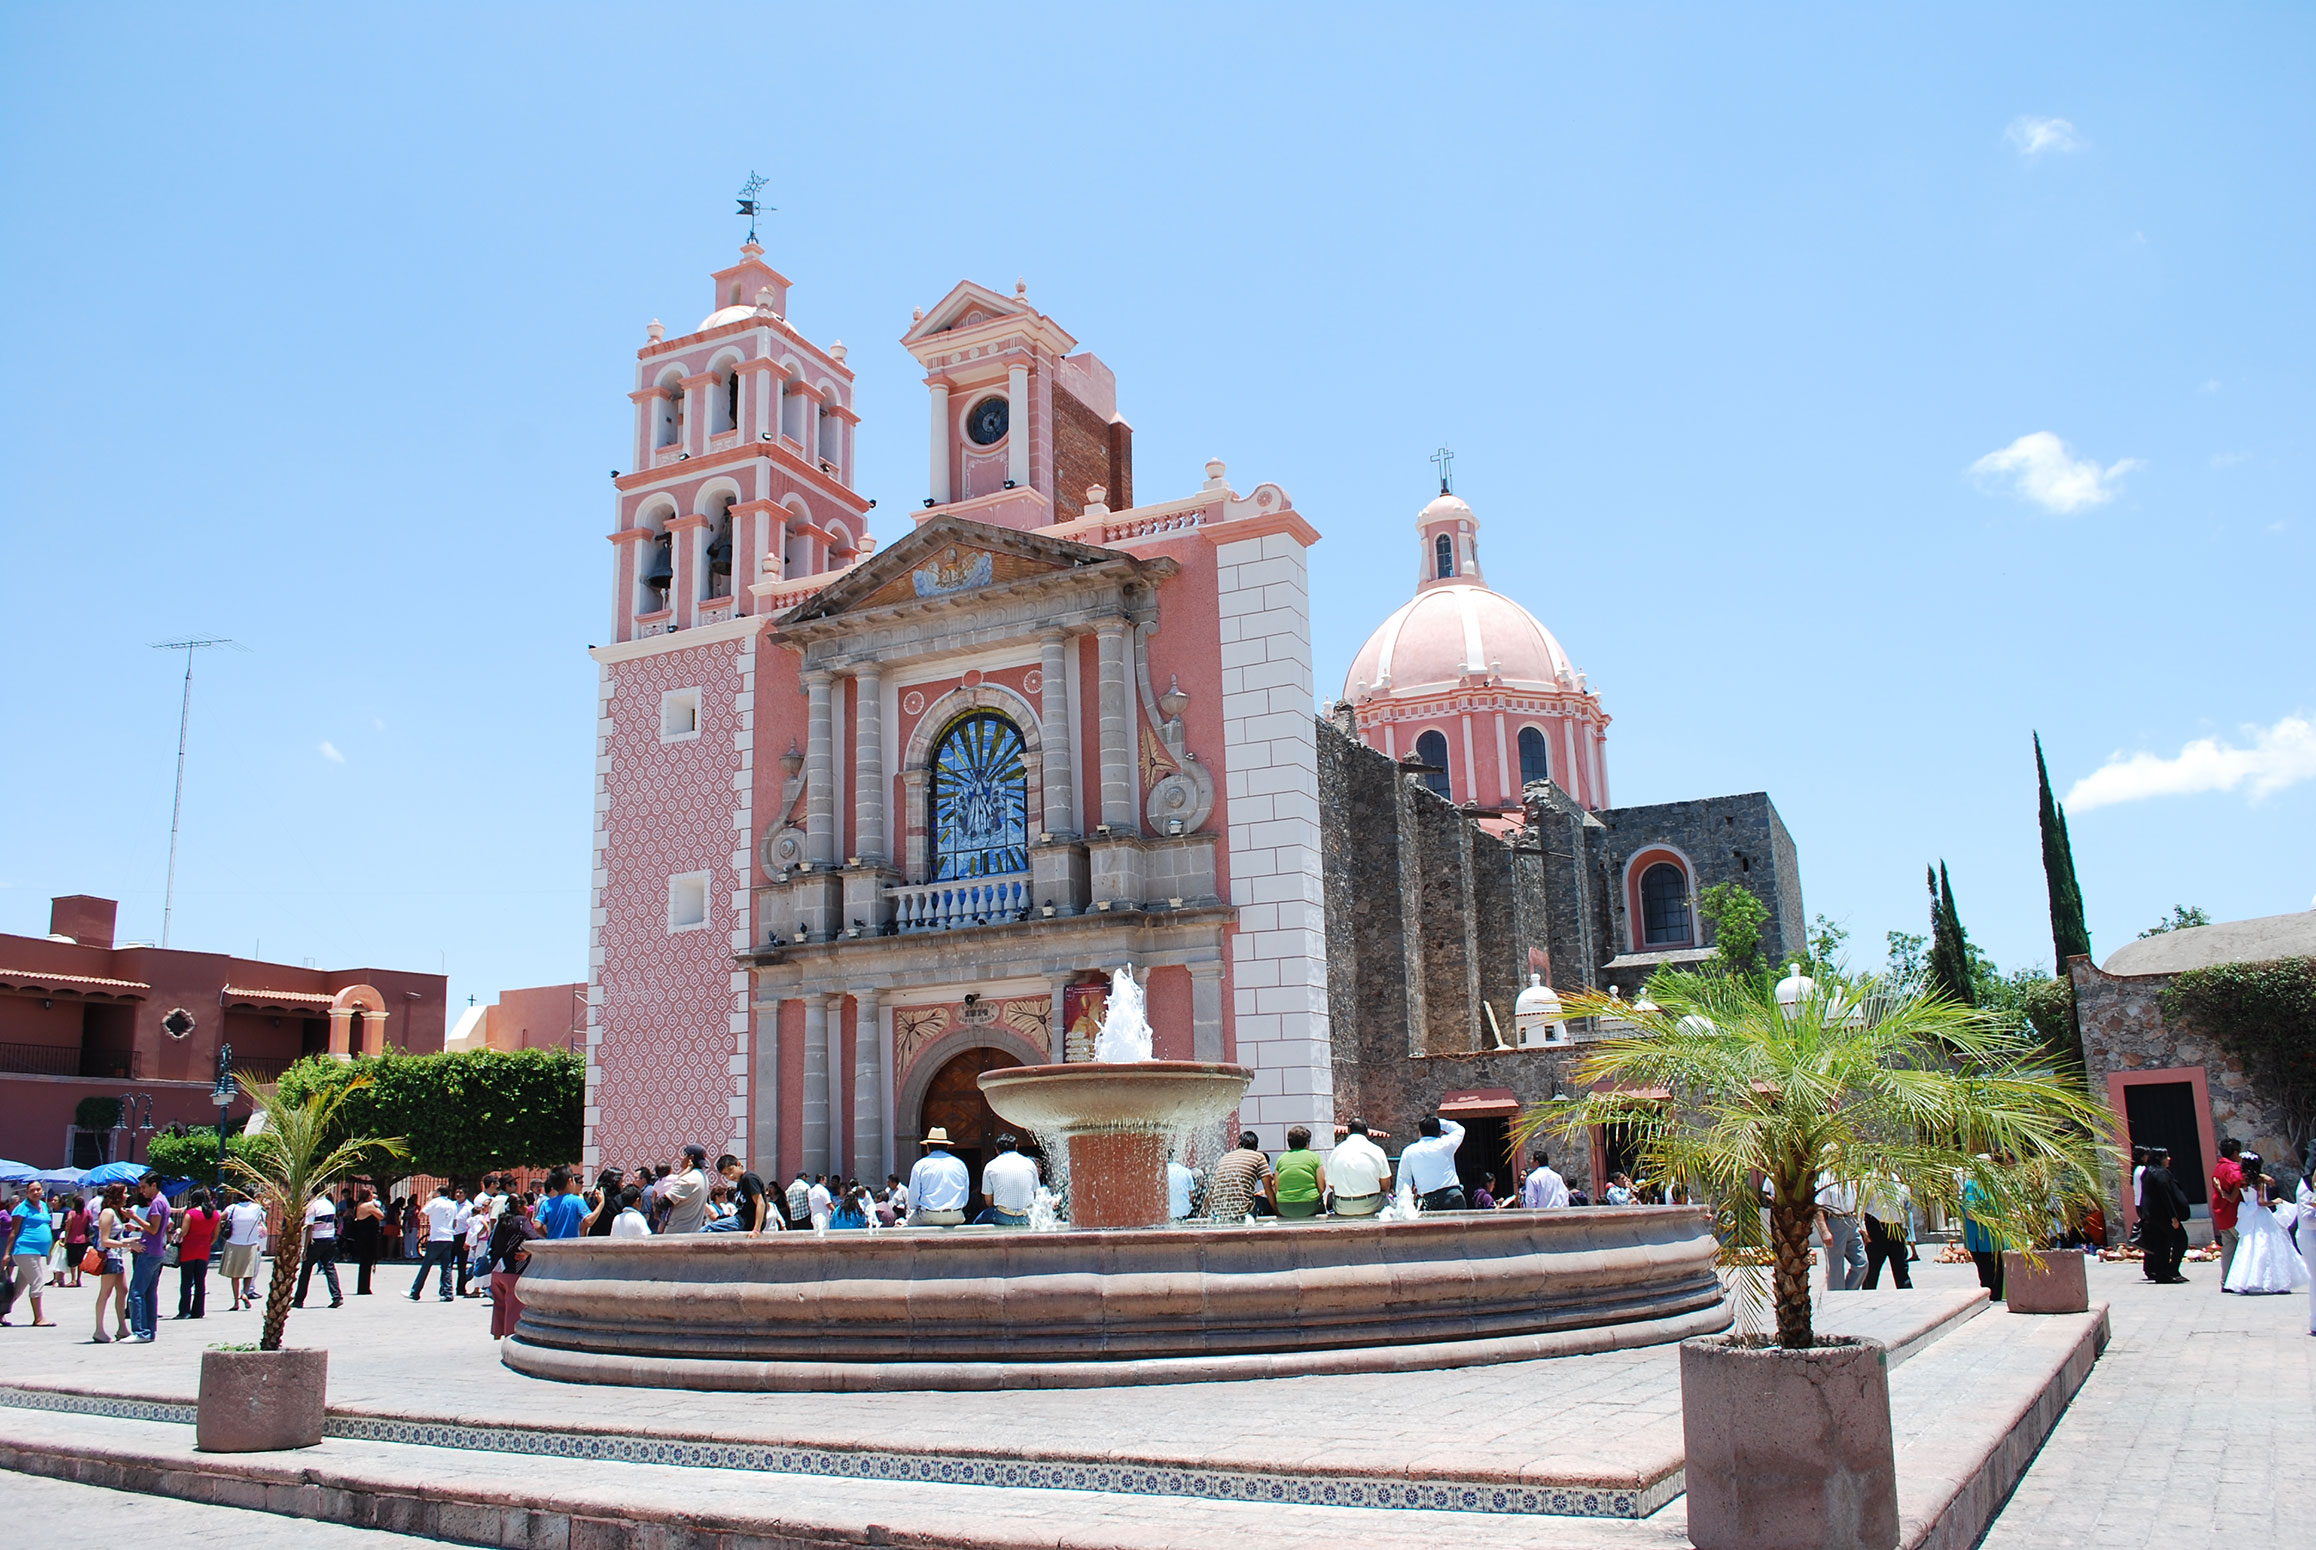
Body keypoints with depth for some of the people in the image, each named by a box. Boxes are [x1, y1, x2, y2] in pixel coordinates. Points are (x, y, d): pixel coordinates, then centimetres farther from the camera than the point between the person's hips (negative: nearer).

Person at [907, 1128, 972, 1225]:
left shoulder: (920, 1165, 1)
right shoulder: (960, 1164, 11)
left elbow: (913, 1201, 2)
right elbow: (965, 1198, 14)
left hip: (929, 1218, -3)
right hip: (956, 1218, 3)